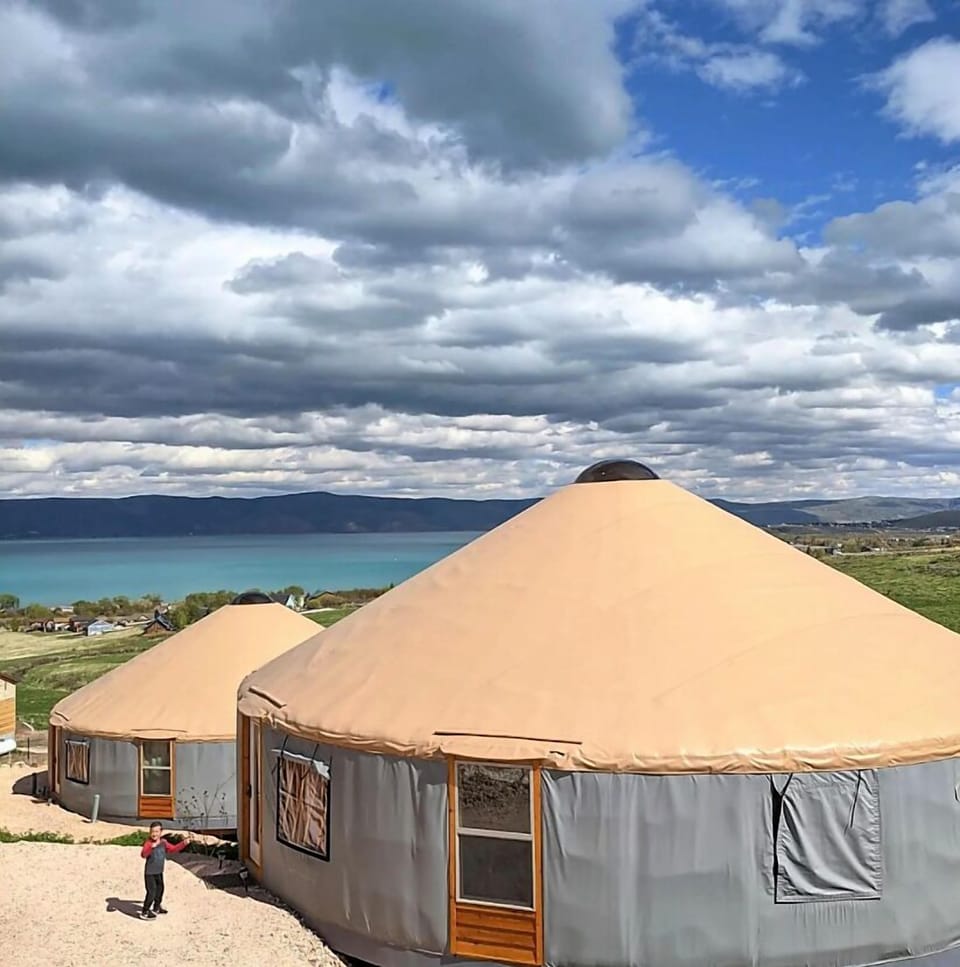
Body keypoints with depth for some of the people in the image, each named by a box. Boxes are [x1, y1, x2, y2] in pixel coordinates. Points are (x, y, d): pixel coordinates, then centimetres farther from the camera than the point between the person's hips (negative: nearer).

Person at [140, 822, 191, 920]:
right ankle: (144, 913, 4)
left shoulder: (164, 843, -1)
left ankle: (156, 908, 44)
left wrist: (184, 843, 2)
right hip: (149, 873, -7)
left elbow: (174, 848, 12)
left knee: (160, 890, 22)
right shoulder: (148, 843, -22)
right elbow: (143, 854, -41)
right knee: (151, 893, -10)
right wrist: (152, 846, -57)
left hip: (159, 872, 7)